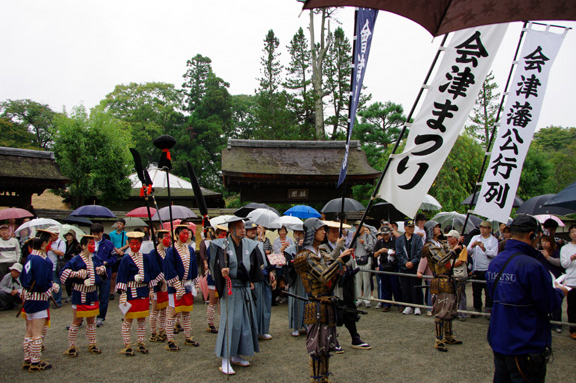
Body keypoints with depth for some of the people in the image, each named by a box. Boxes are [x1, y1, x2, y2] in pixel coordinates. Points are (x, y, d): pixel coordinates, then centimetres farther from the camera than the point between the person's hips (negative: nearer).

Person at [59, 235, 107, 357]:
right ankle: (71, 347, 15)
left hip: (92, 294, 5)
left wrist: (102, 270, -1)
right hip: (80, 295, -5)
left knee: (91, 320, 14)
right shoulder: (76, 260, -12)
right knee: (76, 321, 2)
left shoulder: (95, 259, 5)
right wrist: (76, 274, -26)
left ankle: (92, 344, 25)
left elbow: (102, 269, 21)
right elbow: (63, 273, -14)